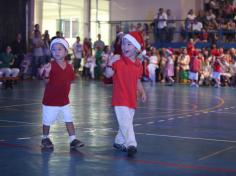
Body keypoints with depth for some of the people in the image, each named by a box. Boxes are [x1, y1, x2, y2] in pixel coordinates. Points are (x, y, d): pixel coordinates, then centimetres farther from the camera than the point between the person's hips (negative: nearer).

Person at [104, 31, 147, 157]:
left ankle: (119, 141, 33)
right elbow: (108, 74, -13)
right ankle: (131, 144, -16)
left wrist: (142, 92, 6)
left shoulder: (138, 64, 7)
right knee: (126, 122, -15)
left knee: (127, 123, 16)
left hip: (131, 99, 6)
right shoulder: (118, 61, -8)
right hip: (120, 98, -6)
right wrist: (110, 63, -27)